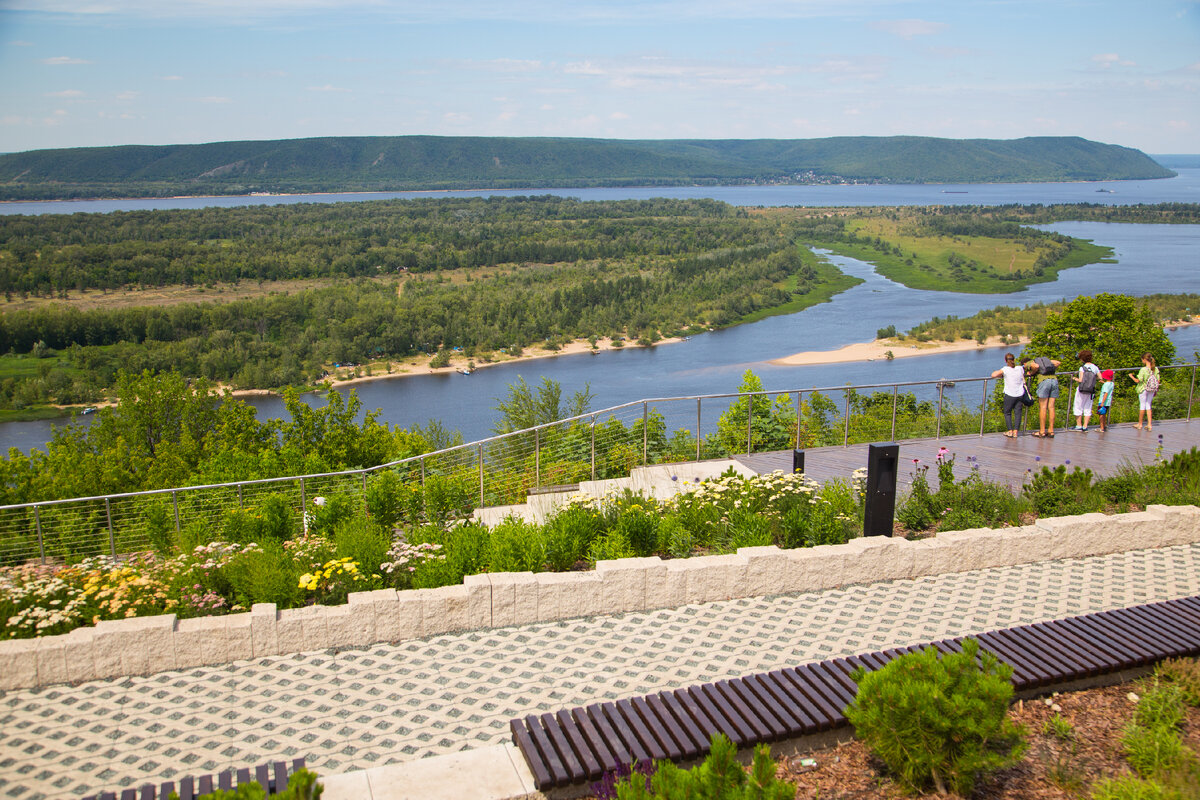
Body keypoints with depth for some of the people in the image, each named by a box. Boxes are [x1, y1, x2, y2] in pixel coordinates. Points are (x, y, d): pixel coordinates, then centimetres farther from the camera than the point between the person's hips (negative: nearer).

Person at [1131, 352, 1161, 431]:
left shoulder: (1143, 369, -22)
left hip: (1143, 389, -5)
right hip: (1152, 390, 5)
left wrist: (1132, 376, 0)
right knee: (1148, 406, 16)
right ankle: (1149, 425, 13)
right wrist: (1156, 391, 14)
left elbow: (1138, 381, -19)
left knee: (1142, 406, 9)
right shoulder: (1155, 369, -4)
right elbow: (1158, 381, 1)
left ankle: (1140, 424, 22)